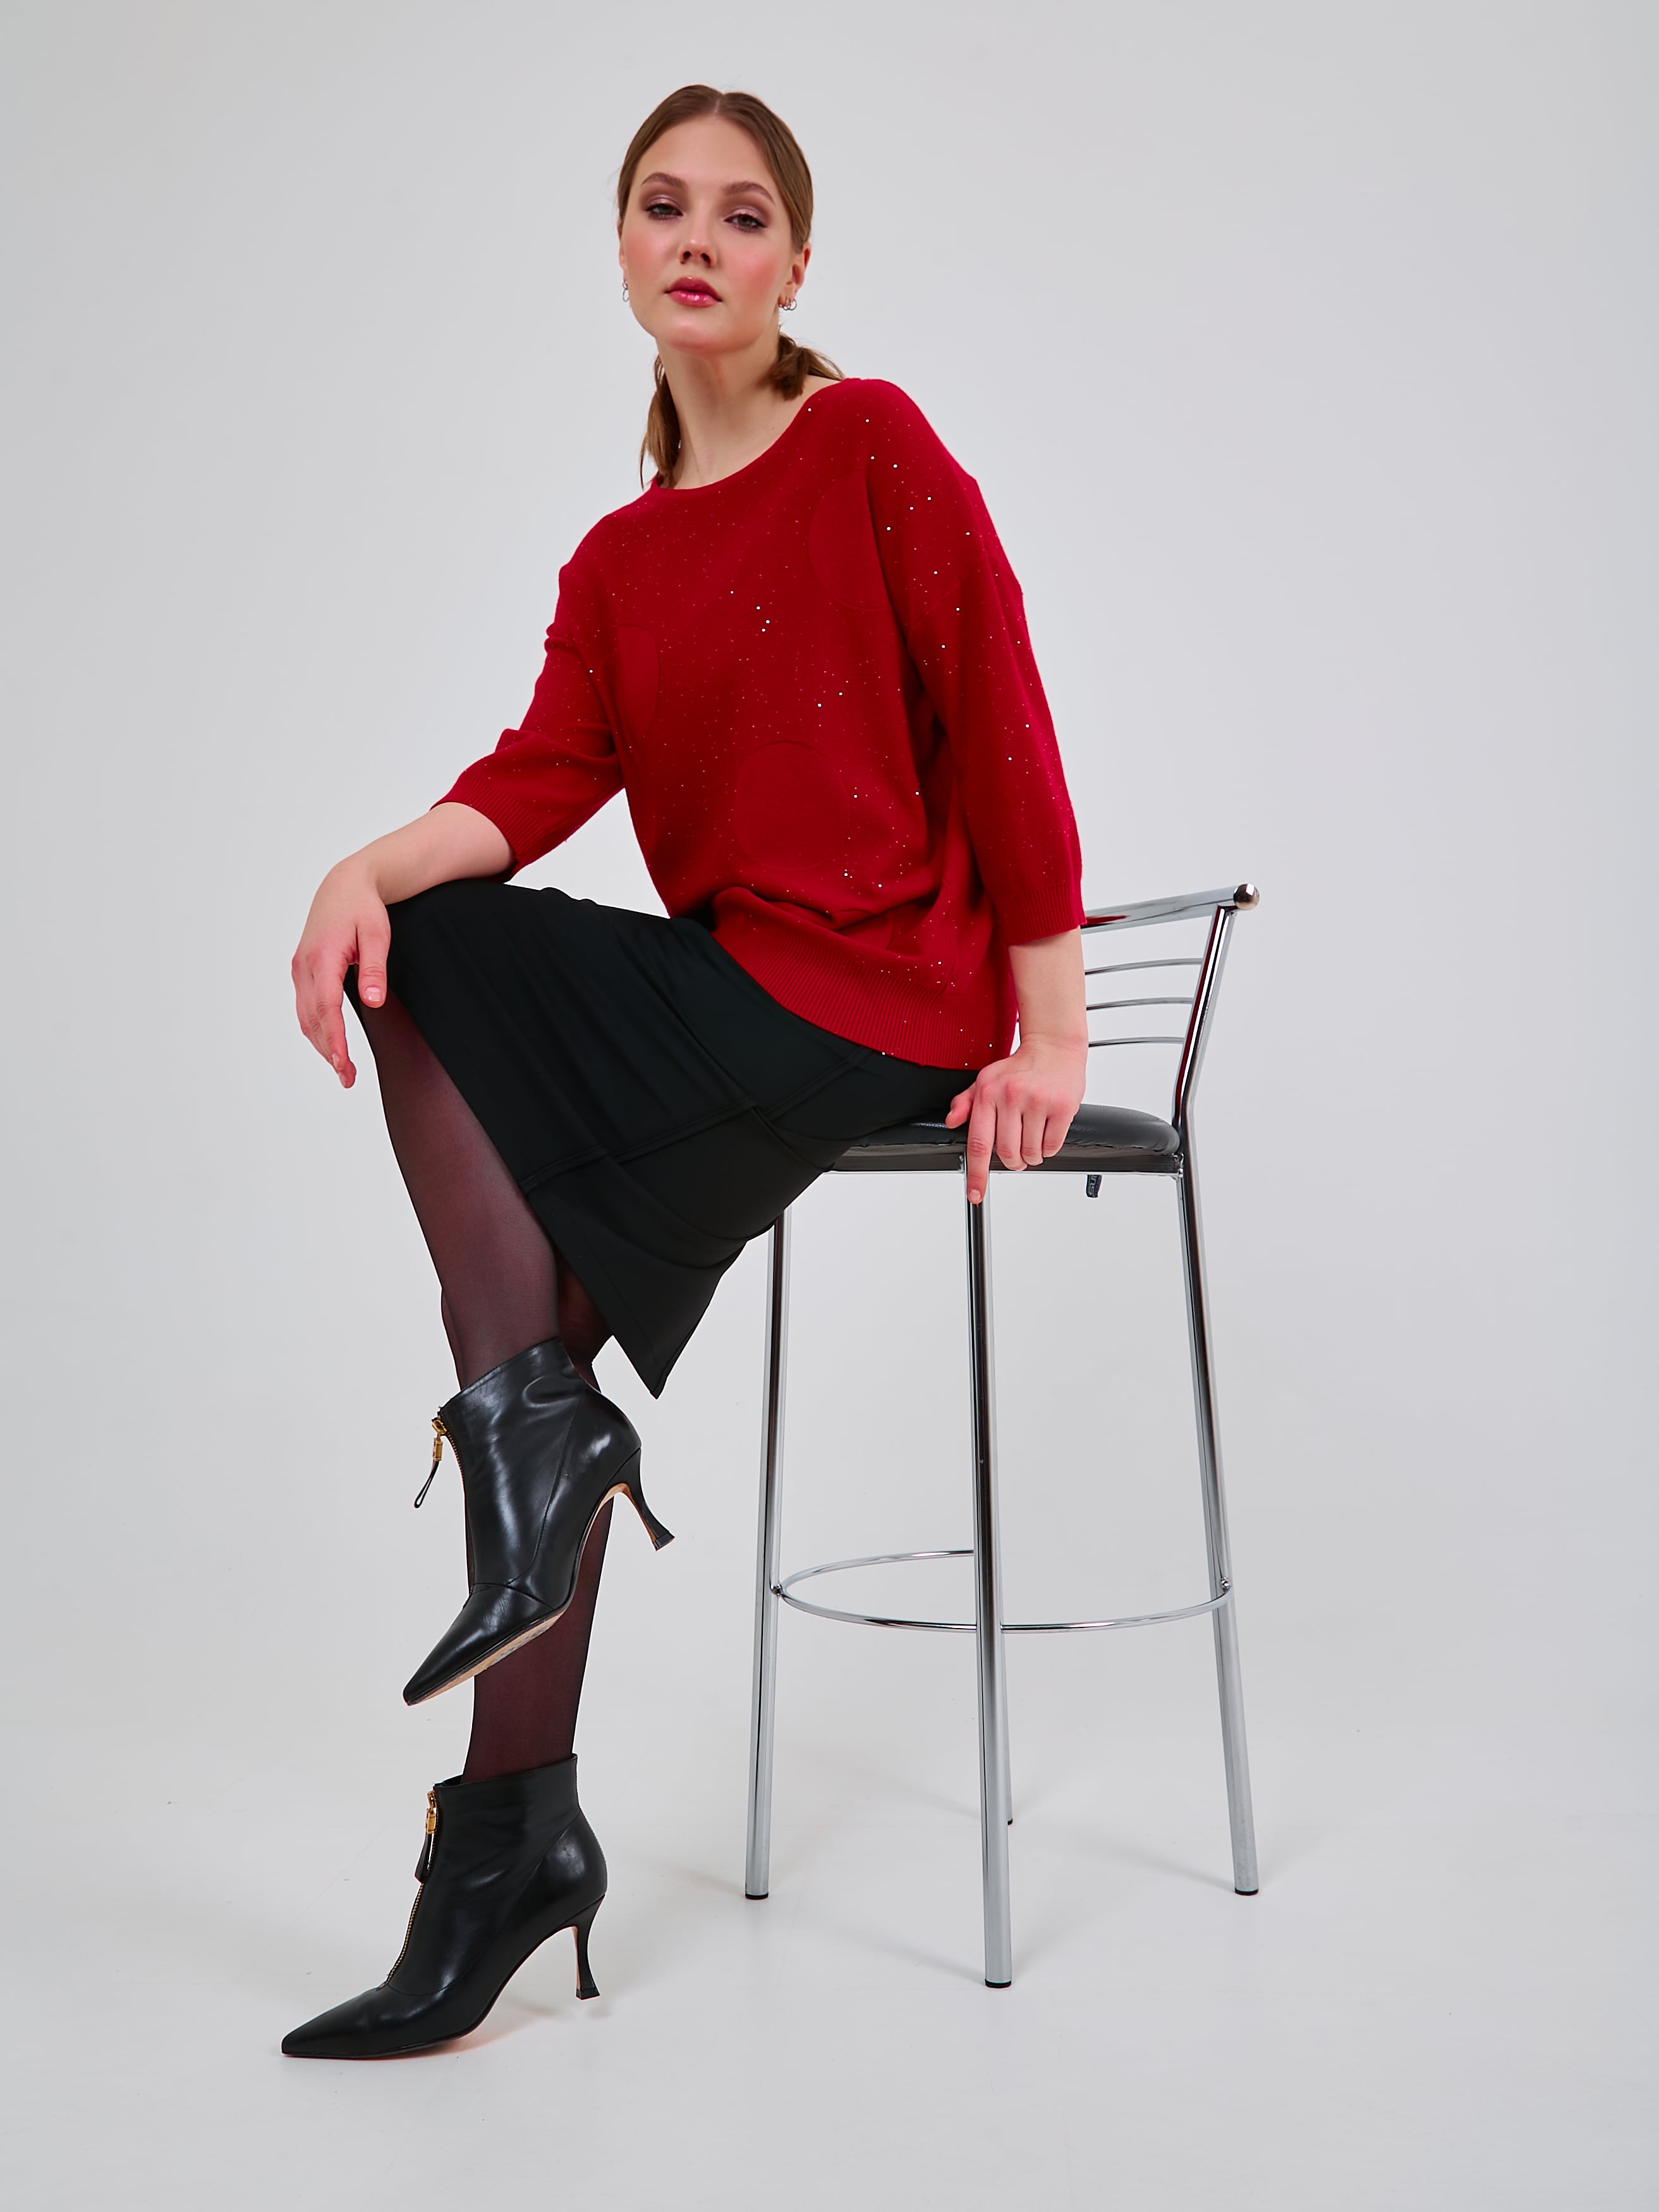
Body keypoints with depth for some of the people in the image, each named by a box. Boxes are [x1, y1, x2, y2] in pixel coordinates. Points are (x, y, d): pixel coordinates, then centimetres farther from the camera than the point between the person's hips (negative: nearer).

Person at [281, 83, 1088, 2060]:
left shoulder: (873, 446, -3)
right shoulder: (618, 559, 16)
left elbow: (1003, 729, -8)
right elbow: (543, 778, 0)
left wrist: (1052, 1028, -14)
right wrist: (368, 865, -21)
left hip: (884, 1000, -7)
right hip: (733, 989, 7)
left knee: (432, 980, -13)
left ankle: (534, 1431, -4)